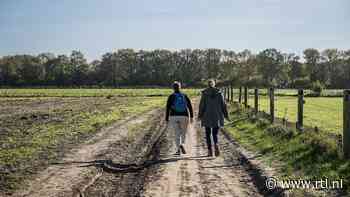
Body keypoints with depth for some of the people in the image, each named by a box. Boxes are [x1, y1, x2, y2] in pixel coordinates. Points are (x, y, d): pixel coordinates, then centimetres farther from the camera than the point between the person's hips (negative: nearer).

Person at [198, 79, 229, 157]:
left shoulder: (204, 93, -4)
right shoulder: (219, 93, 1)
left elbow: (202, 105, -6)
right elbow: (223, 105, 2)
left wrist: (200, 115, 1)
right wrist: (226, 115, 8)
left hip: (207, 117, -1)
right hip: (217, 117, 1)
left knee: (208, 134, 10)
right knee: (215, 134, 10)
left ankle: (210, 151, 6)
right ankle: (216, 145, -19)